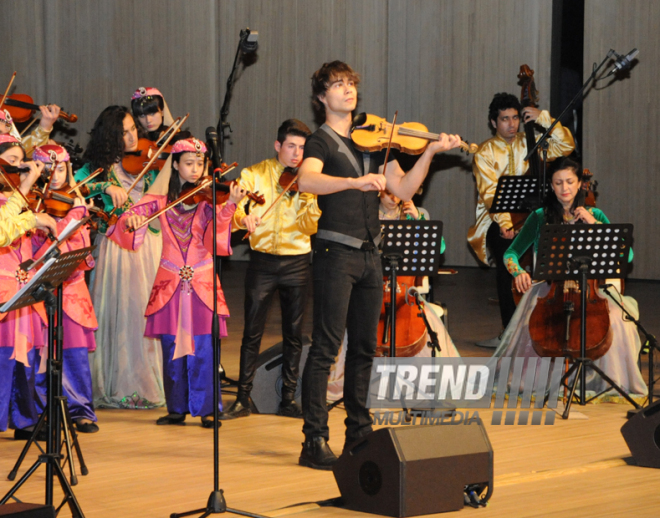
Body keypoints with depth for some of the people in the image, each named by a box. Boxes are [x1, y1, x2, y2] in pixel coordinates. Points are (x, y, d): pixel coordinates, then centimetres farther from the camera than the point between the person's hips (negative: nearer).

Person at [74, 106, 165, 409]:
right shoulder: (100, 165, 4)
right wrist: (106, 187, -20)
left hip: (148, 245, 1)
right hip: (115, 246, -1)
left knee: (147, 312, -2)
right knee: (118, 312, -2)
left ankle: (149, 382, 5)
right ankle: (118, 385, 6)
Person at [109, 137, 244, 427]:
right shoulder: (162, 199, 6)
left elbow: (216, 235, -13)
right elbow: (136, 212, -4)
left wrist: (229, 207, -29)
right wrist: (131, 219, -28)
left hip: (201, 283, -2)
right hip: (170, 283, 2)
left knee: (203, 349, -6)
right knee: (172, 348, 5)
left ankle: (206, 409, 1)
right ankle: (177, 408, 15)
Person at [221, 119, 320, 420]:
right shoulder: (255, 175, 2)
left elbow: (309, 228, -4)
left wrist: (307, 198, -21)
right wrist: (242, 217, -32)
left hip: (296, 262, 1)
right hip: (262, 260, -1)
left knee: (293, 334, 5)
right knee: (252, 333, -1)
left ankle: (288, 399, 14)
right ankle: (243, 399, 5)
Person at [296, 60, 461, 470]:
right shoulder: (321, 142, -3)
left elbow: (403, 190, 10)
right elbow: (307, 180, -24)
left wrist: (430, 152, -2)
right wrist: (356, 181, -36)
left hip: (369, 254, 6)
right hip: (336, 252, -6)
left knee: (365, 347, 12)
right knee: (327, 346, -8)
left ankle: (359, 432, 22)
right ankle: (315, 441, -7)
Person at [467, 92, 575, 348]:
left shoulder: (529, 144, 12)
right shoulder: (485, 152, 0)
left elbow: (565, 145, 4)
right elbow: (490, 192, -11)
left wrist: (544, 119, -3)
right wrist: (505, 224, -23)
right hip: (497, 219, -3)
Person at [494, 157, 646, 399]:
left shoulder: (595, 215, 9)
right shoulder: (540, 217, 7)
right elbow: (511, 253, 6)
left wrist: (593, 224, -11)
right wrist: (518, 272, -18)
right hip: (549, 288, 0)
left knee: (615, 319, -28)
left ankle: (608, 381, -11)